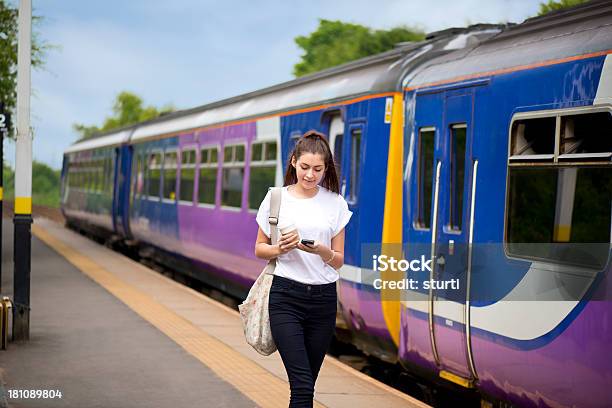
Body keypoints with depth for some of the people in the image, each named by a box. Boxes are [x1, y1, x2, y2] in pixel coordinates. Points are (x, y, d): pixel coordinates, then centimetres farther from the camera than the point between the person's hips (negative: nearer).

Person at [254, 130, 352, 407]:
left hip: (323, 298, 2)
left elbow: (339, 260, 6)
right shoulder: (276, 198, 2)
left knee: (306, 384, 9)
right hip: (286, 295, -2)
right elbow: (259, 249, 10)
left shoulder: (335, 203, 4)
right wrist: (279, 249, -12)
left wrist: (321, 251, -16)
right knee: (303, 385, -13)